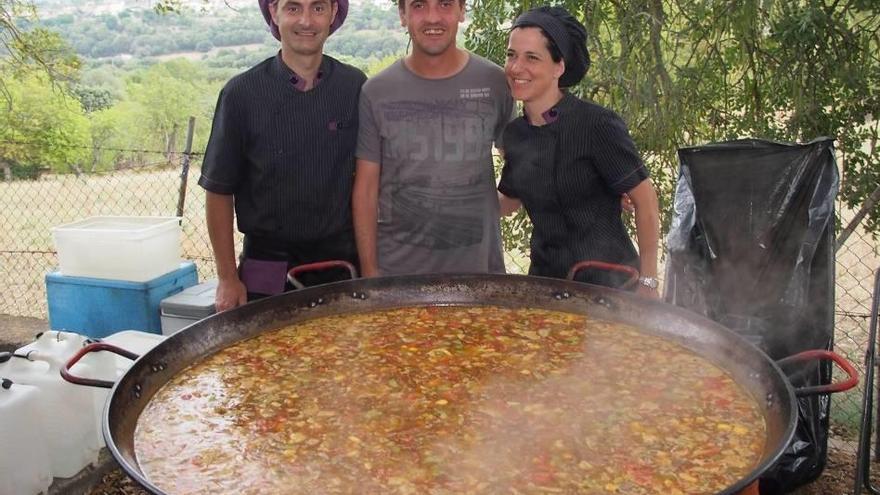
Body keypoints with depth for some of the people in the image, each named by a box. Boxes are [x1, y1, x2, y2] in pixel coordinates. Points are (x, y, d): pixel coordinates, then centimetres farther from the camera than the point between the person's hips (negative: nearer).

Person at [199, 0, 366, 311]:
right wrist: (227, 279, -4)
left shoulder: (356, 87, -1)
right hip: (267, 269, -1)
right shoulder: (241, 93, -7)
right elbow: (219, 192, -2)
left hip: (342, 262, 2)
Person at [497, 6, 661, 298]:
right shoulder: (514, 133, 0)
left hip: (607, 284, -5)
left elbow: (645, 200, -12)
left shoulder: (597, 125, -18)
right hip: (544, 277, 6)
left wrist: (647, 282, -10)